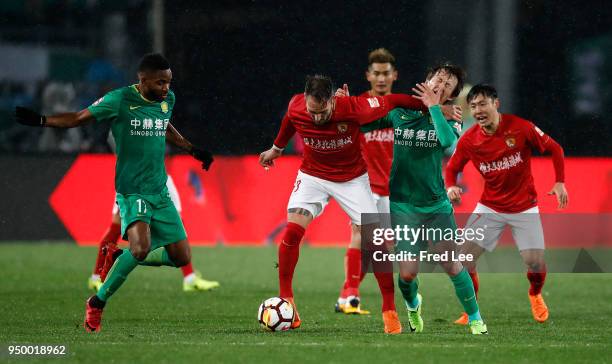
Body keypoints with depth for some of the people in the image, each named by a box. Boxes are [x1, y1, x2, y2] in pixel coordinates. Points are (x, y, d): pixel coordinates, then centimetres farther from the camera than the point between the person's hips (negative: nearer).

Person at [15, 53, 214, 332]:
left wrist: (192, 149, 35)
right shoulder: (120, 100, -10)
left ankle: (122, 259, 24)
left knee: (181, 257, 0)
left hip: (160, 193, 7)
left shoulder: (167, 100, 8)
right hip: (132, 191, -7)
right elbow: (79, 118, -4)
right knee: (141, 248, -28)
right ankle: (97, 303, -8)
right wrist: (40, 121, -15)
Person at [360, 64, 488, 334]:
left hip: (437, 205, 0)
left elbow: (448, 141, -25)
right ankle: (412, 305, 28)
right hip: (403, 206, 0)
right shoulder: (400, 112, 2)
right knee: (407, 273, -7)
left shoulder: (448, 118, -2)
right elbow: (364, 126, 12)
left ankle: (475, 319, 14)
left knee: (451, 265, -5)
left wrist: (433, 107, -21)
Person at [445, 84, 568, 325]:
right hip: (489, 208, 2)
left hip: (524, 207, -2)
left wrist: (559, 182, -10)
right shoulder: (468, 140, -10)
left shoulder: (521, 128, -16)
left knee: (535, 262, -9)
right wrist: (451, 187, -17)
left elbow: (555, 149, -4)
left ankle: (535, 295, 27)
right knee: (464, 255, -13)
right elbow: (452, 168, 5)